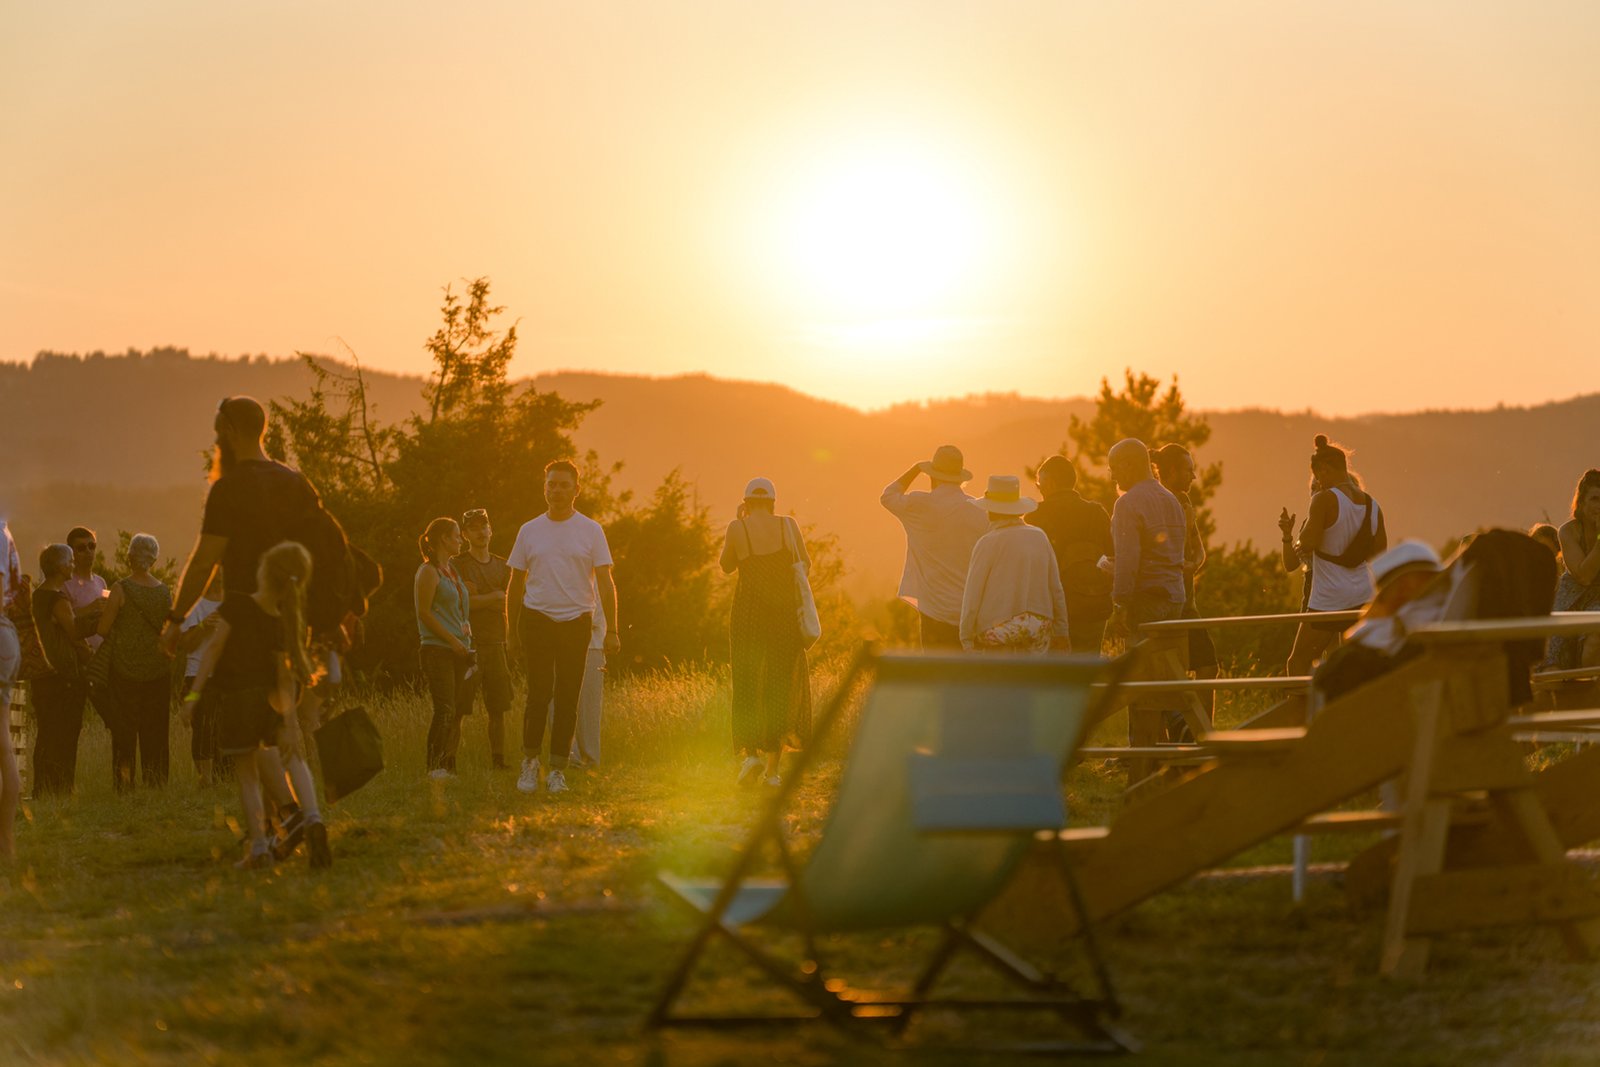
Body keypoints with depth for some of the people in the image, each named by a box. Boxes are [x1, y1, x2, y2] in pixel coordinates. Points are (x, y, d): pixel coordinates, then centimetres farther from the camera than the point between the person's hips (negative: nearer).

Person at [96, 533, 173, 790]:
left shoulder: (121, 589, -10)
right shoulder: (165, 591, 2)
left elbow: (103, 629, -7)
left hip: (126, 669, -3)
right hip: (158, 670, 3)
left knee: (124, 730, 2)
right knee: (155, 730, 9)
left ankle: (124, 784, -1)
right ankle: (155, 782, 9)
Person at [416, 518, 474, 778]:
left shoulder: (452, 572, 20)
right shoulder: (429, 572, -6)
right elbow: (424, 612, -12)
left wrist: (465, 628, 12)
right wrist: (452, 640, -15)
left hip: (457, 651, 9)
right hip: (437, 649, -9)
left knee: (456, 712, 5)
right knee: (445, 710, -15)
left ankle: (449, 766, 7)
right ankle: (435, 766, -15)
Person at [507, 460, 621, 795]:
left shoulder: (590, 531, 3)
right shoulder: (529, 531, 7)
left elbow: (605, 583, 1)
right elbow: (515, 585, 13)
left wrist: (612, 630, -7)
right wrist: (512, 630, 11)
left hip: (576, 621, 0)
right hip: (537, 620, 0)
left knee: (567, 698, 1)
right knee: (538, 693, -7)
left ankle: (557, 770, 7)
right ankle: (530, 761, 7)